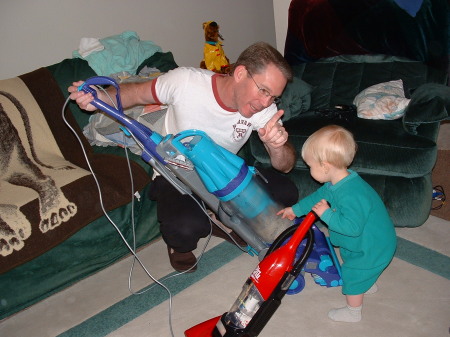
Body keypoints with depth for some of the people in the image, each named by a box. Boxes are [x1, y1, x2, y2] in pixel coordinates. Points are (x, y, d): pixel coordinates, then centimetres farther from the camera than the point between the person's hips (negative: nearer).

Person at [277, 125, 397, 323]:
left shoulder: (351, 195, -40)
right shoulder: (337, 182, -7)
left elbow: (352, 227, -42)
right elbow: (318, 197, 11)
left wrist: (326, 214, -35)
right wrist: (296, 209, 21)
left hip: (373, 247, -9)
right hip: (370, 240, 10)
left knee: (352, 275, 7)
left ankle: (353, 312, 32)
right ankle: (368, 285, 57)